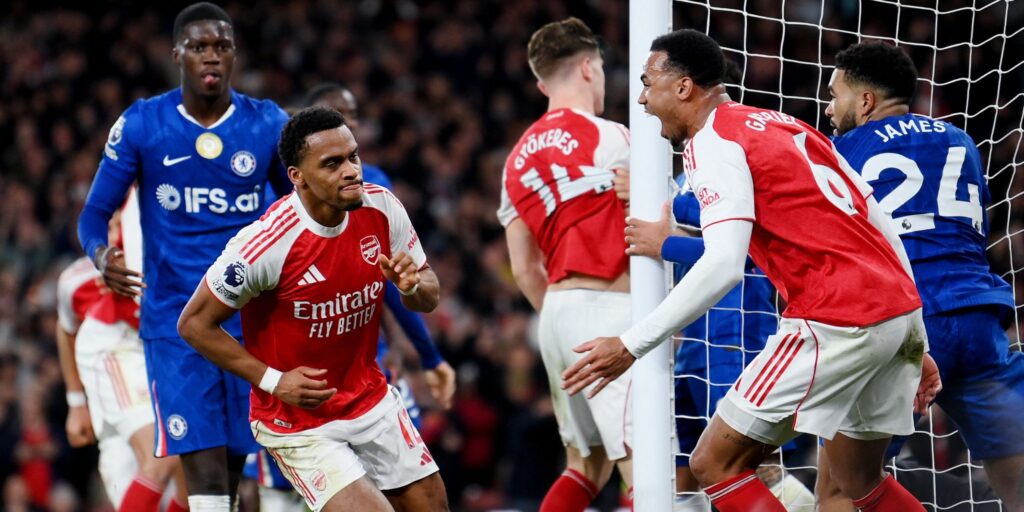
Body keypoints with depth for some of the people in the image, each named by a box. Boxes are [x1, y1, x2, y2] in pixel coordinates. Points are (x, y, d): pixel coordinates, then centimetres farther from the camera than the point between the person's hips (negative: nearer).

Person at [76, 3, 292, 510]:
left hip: (249, 320, 3)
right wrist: (101, 255, -22)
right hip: (175, 323, -2)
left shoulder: (268, 125, 2)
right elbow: (95, 213, 1)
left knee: (235, 461, 6)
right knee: (204, 467, -14)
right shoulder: (140, 126, -4)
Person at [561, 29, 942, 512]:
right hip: (899, 308, 9)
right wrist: (915, 343, 23)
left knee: (714, 464, -4)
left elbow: (724, 265, -19)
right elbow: (880, 226, 20)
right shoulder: (784, 126, 21)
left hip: (836, 322, -9)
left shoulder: (713, 142, -5)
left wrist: (632, 344, -17)